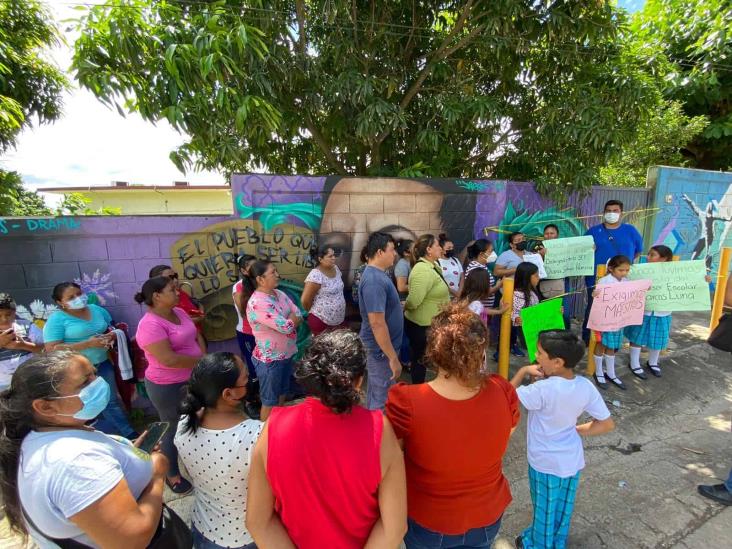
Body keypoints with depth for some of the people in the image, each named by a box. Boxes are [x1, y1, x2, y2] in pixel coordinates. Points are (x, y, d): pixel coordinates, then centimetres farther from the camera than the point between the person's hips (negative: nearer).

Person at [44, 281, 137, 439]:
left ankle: (130, 434, 24)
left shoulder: (97, 310, 3)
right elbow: (51, 349, -18)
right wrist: (88, 344, -24)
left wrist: (112, 336, -10)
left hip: (103, 364, 4)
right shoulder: (56, 319, -12)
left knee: (112, 400, 14)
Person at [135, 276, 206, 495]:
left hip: (193, 379, 8)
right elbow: (169, 359, -32)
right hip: (168, 387, -8)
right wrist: (202, 360, -20)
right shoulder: (151, 325, -26)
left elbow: (197, 336, 7)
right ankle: (172, 474, 35)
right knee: (173, 429, 12)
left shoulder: (179, 312, 0)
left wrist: (205, 358, -9)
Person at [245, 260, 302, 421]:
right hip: (270, 359, -8)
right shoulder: (257, 303, -27)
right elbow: (286, 327, -27)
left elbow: (299, 316, -1)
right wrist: (292, 318, -8)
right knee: (270, 401, 12)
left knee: (281, 394, 26)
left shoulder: (279, 294, 1)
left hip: (286, 354, 8)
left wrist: (288, 321, -19)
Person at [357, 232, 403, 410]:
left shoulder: (376, 274, 6)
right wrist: (393, 357, -25)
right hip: (381, 348, -10)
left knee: (375, 391, 23)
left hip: (380, 346, 10)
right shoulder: (374, 280, -26)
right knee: (383, 399, 4)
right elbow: (377, 323, -29)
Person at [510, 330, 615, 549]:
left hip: (546, 463, -5)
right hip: (572, 460, 6)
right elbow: (607, 424, -8)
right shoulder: (586, 386, -15)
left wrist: (523, 371, -14)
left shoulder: (543, 390, -34)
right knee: (563, 507, 28)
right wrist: (576, 430, 2)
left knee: (545, 510, 20)